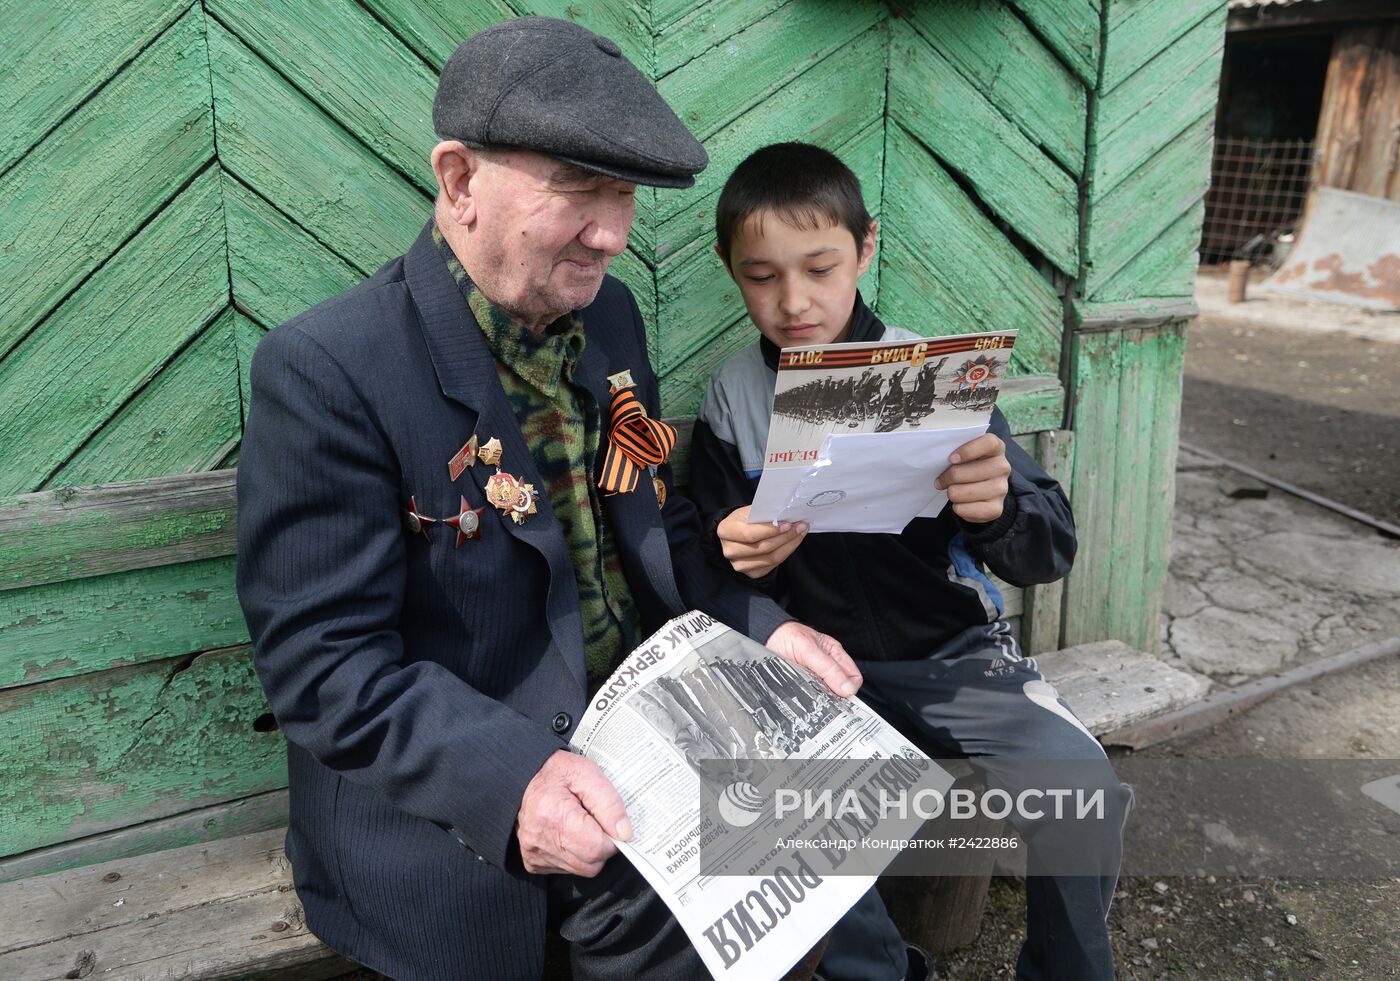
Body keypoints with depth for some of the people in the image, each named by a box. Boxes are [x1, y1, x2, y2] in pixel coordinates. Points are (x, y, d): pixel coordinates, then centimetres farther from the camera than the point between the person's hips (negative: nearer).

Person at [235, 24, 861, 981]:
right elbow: (325, 663, -19)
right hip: (457, 804, -6)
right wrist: (512, 774, -32)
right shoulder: (329, 371, -19)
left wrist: (762, 628, -3)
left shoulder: (609, 314, 4)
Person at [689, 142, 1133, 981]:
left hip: (953, 649, 0)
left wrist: (999, 508, -35)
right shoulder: (733, 397, -5)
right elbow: (712, 573, 4)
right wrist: (735, 557, -20)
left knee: (1083, 788, -20)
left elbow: (1050, 555, -12)